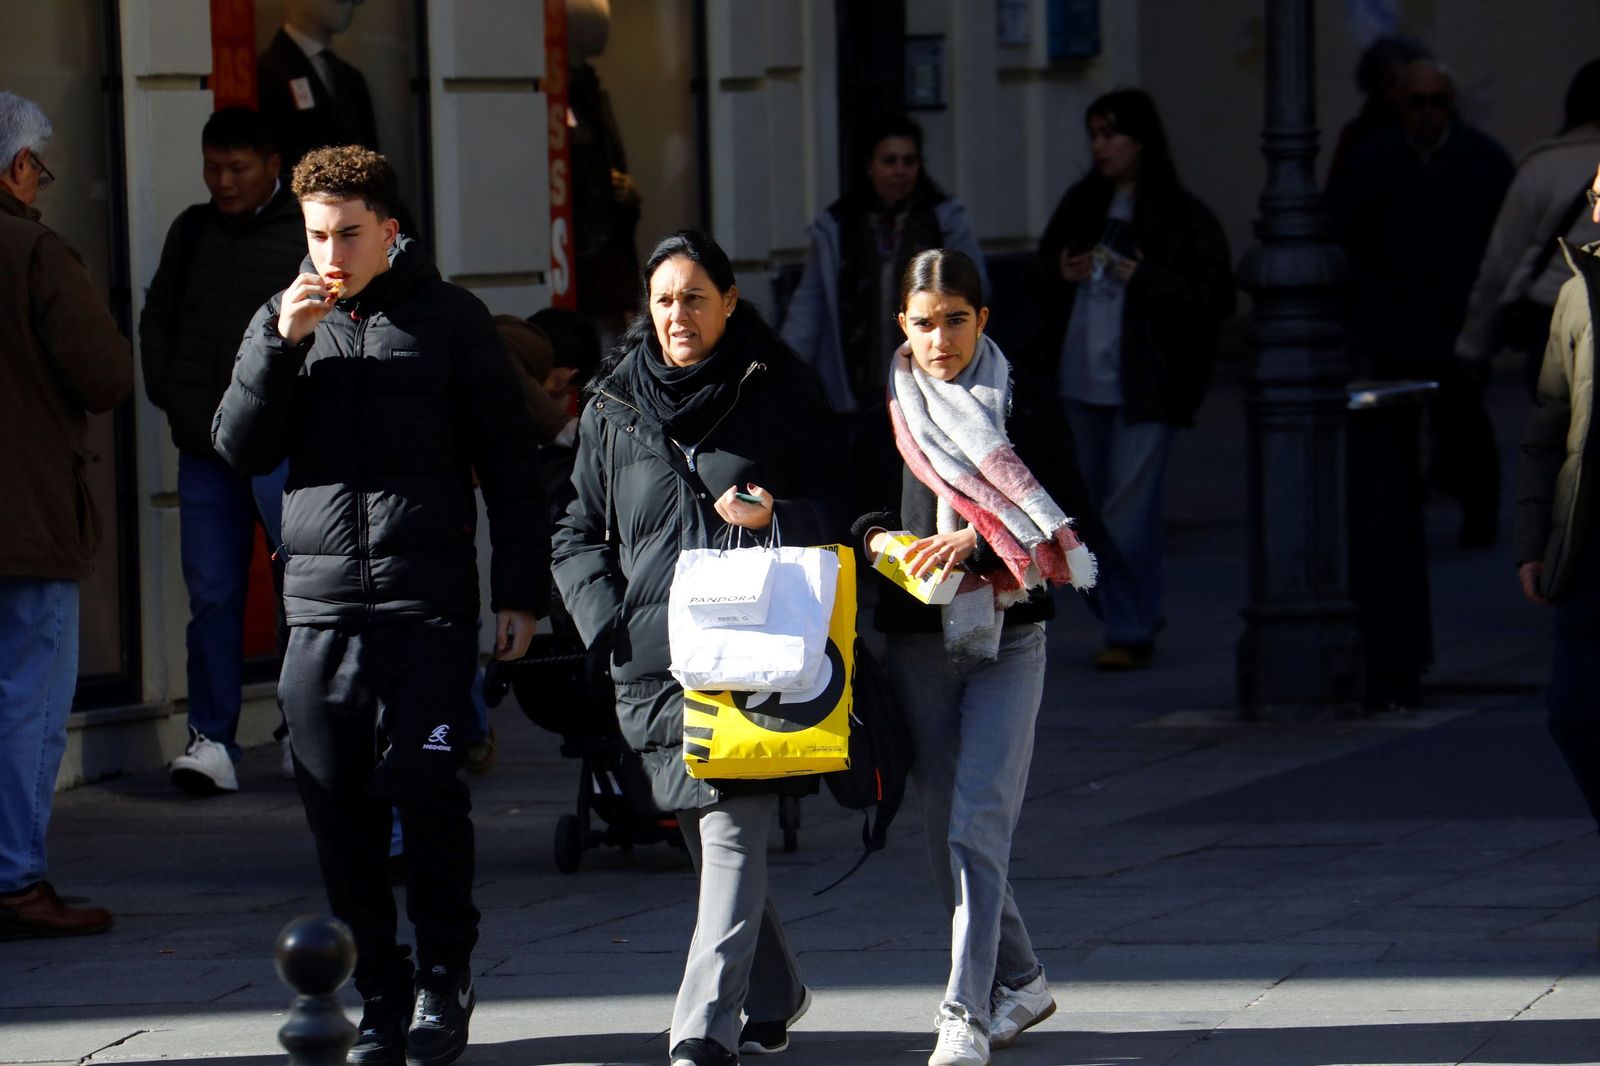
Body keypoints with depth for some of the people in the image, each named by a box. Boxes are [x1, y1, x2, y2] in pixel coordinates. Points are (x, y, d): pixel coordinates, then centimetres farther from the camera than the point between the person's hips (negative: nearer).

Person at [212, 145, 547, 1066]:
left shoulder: (450, 319, 4)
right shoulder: (285, 321, 13)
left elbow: (510, 462, 6)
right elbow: (240, 447, 5)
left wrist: (522, 591, 1)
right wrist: (283, 342, -8)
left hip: (429, 600, -3)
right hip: (322, 601, 3)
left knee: (428, 790, -10)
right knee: (340, 809, 0)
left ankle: (445, 985, 4)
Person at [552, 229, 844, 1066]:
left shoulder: (780, 394, 4)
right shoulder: (613, 408, 13)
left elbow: (835, 510, 8)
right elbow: (578, 534, 18)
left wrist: (775, 518, -13)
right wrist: (608, 621, 1)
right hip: (655, 664, 4)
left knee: (732, 834, -14)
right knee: (711, 841, 11)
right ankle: (772, 997, 30)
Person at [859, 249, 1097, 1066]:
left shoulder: (1020, 410, -1)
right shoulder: (886, 412, 6)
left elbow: (1064, 522, -8)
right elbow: (847, 504, 15)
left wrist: (974, 544, -21)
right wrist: (877, 538, -7)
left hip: (1005, 639, -3)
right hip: (915, 640, 3)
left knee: (978, 826, -13)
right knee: (945, 834, 8)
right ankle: (1018, 980, 27)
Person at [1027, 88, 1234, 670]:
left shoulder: (1182, 217, -5)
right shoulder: (1081, 205, 13)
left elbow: (1214, 299, -8)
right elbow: (1040, 281, 22)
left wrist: (1146, 282, -18)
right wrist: (1060, 274, -1)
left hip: (1144, 385, -6)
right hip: (1079, 377, 6)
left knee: (1129, 513, -8)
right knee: (1089, 509, 9)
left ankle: (1132, 631, -1)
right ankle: (1126, 618, 23)